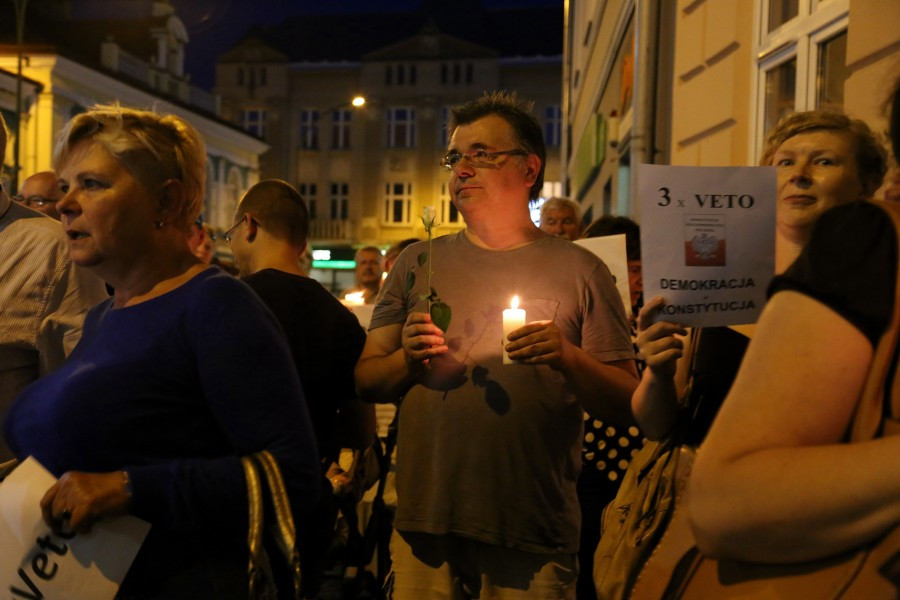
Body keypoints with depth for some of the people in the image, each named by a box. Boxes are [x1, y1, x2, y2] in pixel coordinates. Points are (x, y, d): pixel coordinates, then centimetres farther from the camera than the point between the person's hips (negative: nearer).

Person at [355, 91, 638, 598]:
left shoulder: (578, 271, 0)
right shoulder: (419, 263, 7)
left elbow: (627, 407, -2)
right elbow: (365, 380, 6)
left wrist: (570, 359, -20)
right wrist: (408, 359, -13)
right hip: (424, 524, 2)